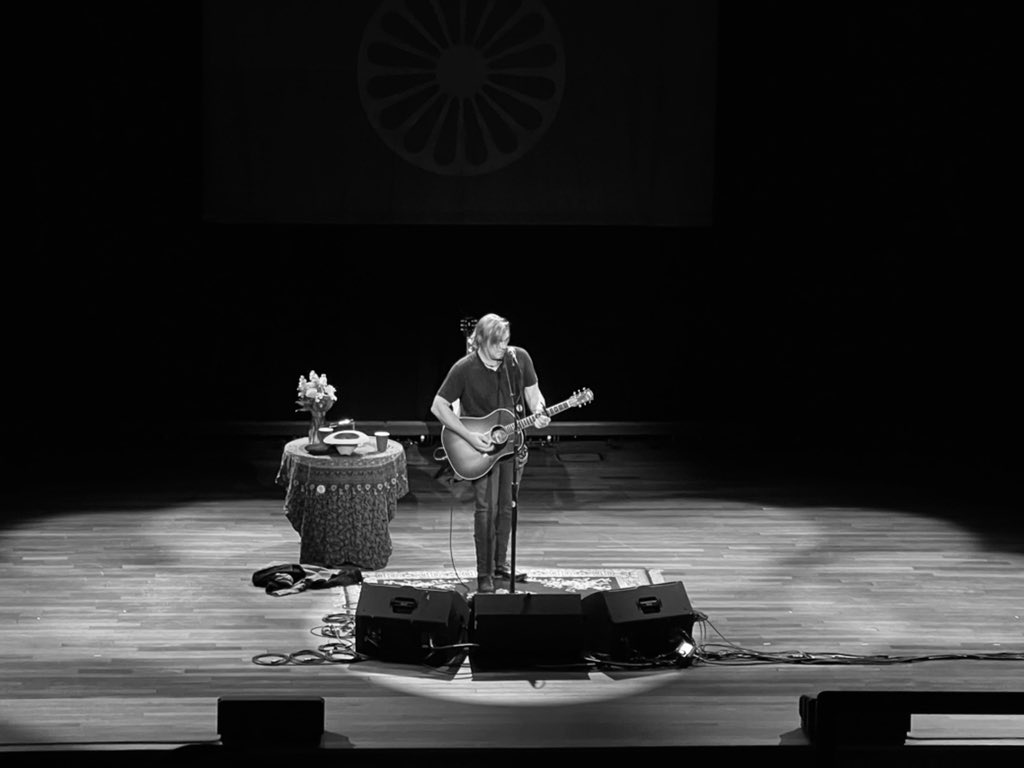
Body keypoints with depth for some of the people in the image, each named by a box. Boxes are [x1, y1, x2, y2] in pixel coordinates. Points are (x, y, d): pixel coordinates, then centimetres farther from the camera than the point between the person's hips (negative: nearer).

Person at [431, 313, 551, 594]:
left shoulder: (519, 359, -6)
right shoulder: (464, 369, -18)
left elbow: (532, 392, 5)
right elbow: (438, 406, -15)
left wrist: (538, 413, -18)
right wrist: (470, 436, -23)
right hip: (481, 449, -4)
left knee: (506, 507, 12)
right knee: (486, 509, -12)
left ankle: (500, 565, 26)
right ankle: (484, 575, -6)